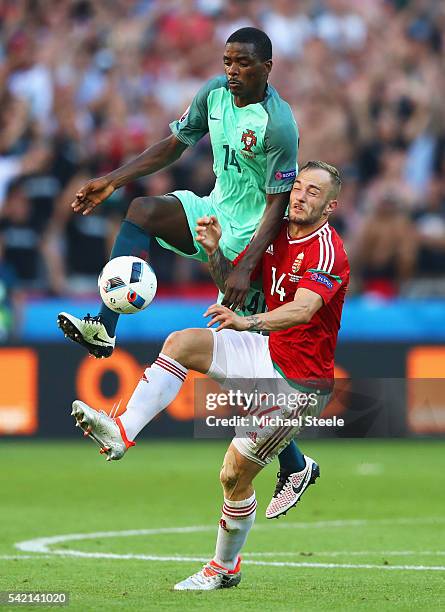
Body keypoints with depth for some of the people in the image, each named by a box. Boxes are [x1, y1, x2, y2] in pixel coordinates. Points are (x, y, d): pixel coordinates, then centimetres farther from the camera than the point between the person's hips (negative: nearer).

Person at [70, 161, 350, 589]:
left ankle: (225, 567, 16)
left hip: (300, 384, -7)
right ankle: (122, 432, -20)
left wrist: (247, 322, -55)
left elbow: (303, 309, -39)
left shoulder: (327, 251, -22)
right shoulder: (276, 233, 4)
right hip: (269, 354, 7)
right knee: (181, 343, -12)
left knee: (235, 473, -5)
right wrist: (214, 252, -9)